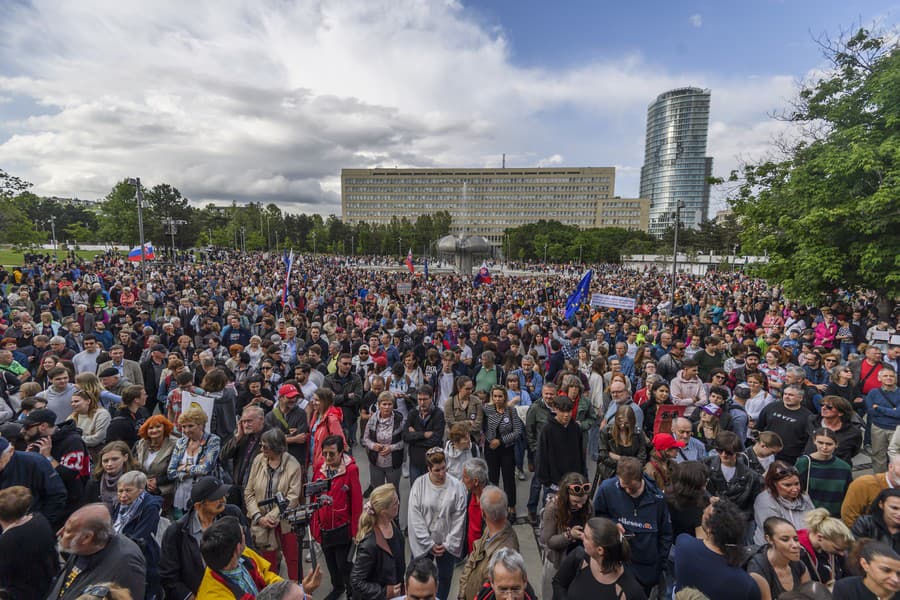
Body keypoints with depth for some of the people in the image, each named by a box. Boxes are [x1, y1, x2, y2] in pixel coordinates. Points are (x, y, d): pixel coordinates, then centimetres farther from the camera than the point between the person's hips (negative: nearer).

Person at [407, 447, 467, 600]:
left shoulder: (456, 486, -14)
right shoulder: (419, 484, -14)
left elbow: (459, 518, -9)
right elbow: (415, 517, -11)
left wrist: (448, 544, -9)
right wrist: (429, 544, -11)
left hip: (447, 544, 1)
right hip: (423, 543, 0)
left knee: (445, 577, 18)